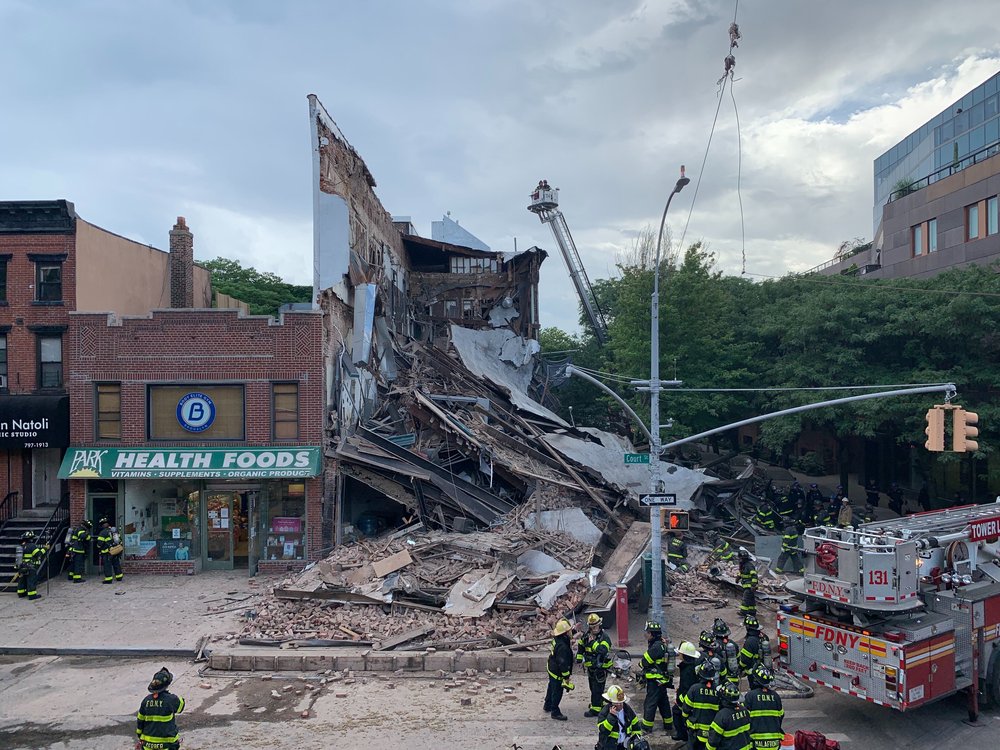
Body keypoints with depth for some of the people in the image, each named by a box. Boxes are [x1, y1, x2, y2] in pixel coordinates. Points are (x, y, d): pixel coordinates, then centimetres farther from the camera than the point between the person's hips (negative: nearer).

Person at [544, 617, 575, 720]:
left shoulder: (556, 639, -7)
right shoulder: (563, 647, -35)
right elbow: (563, 663, -30)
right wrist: (566, 677, -20)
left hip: (551, 668, 9)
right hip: (557, 673, -9)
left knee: (552, 687, 27)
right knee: (557, 691, 7)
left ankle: (548, 706, 46)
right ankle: (555, 712, 22)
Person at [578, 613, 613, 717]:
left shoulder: (604, 637, -22)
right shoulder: (587, 635, 0)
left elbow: (603, 651, -38)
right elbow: (581, 646, 17)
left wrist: (593, 642, -35)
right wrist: (579, 658, 11)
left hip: (600, 668, -8)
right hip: (591, 666, 8)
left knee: (597, 688, 0)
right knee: (592, 686, 23)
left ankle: (595, 709, 12)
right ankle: (599, 702, 43)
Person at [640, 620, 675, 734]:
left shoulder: (656, 647, -24)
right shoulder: (663, 644, 8)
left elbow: (645, 662, -20)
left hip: (655, 681, -10)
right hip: (663, 680, 10)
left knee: (650, 703, 0)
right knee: (663, 703, 19)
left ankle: (646, 727, 8)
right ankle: (668, 725, 29)